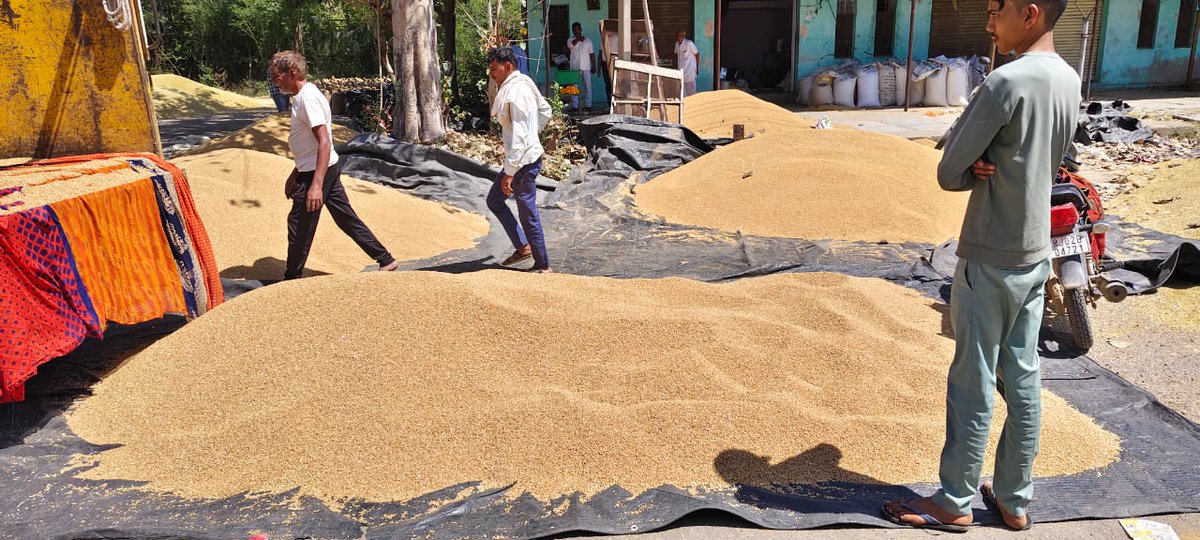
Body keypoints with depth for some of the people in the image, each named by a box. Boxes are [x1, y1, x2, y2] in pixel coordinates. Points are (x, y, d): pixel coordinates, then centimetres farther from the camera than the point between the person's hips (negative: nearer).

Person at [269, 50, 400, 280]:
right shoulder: (301, 96, 14)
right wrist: (294, 174, 26)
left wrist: (316, 185, -30)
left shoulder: (308, 97, -18)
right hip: (328, 169, 10)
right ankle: (386, 260, 18)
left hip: (319, 172, -10)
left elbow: (324, 142, -25)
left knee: (299, 225, 3)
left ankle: (292, 279, 17)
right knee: (347, 219, 13)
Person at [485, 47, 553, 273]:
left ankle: (543, 265, 16)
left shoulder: (515, 93, -22)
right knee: (494, 200, 20)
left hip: (524, 161, -10)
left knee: (528, 214, 2)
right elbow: (545, 111, 21)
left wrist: (509, 173, -24)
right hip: (519, 158, 10)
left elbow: (519, 137, -26)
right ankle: (523, 246, 24)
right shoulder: (524, 83, 7)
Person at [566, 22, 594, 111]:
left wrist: (593, 66, 4)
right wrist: (579, 39, -21)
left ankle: (588, 105, 8)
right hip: (574, 67, 0)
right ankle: (575, 105, 3)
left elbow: (592, 54, 9)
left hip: (586, 68, 0)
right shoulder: (570, 40, 8)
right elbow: (571, 45, -17)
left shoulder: (588, 41, 10)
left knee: (587, 86, 1)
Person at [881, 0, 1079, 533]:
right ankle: (1014, 499, 26)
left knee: (973, 384, 3)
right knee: (1022, 379, 14)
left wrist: (977, 169, 1)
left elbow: (949, 173, -16)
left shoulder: (1006, 82, -20)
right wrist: (990, 167, -5)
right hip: (1036, 256, 8)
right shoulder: (1069, 81, 7)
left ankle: (954, 502, 17)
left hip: (989, 262, -8)